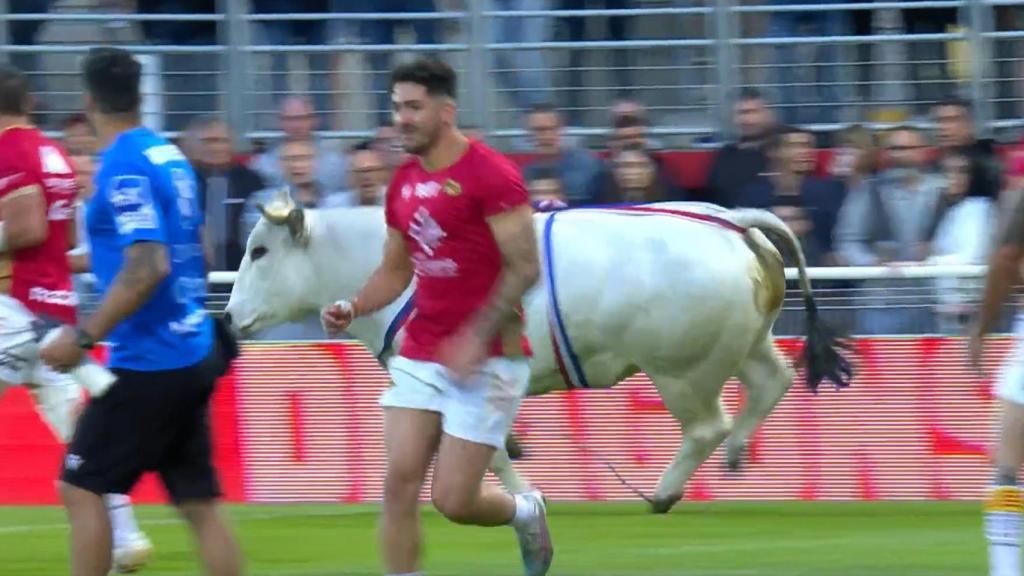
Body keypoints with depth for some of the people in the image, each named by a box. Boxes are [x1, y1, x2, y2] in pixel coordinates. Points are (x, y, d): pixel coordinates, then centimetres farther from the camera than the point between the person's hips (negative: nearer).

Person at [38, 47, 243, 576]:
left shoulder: (124, 168, -16)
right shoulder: (170, 155, 10)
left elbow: (147, 269, -24)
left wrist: (84, 337, -20)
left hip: (148, 365, -8)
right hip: (193, 355, 8)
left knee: (80, 489, -1)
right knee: (198, 504, 8)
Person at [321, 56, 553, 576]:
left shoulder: (489, 175, -12)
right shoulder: (404, 182, 10)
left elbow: (524, 267, -14)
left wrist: (477, 337, -21)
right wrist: (352, 309, 0)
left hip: (486, 359, -6)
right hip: (420, 355, 6)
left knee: (453, 501, -6)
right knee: (399, 483, -5)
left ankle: (524, 512, 26)